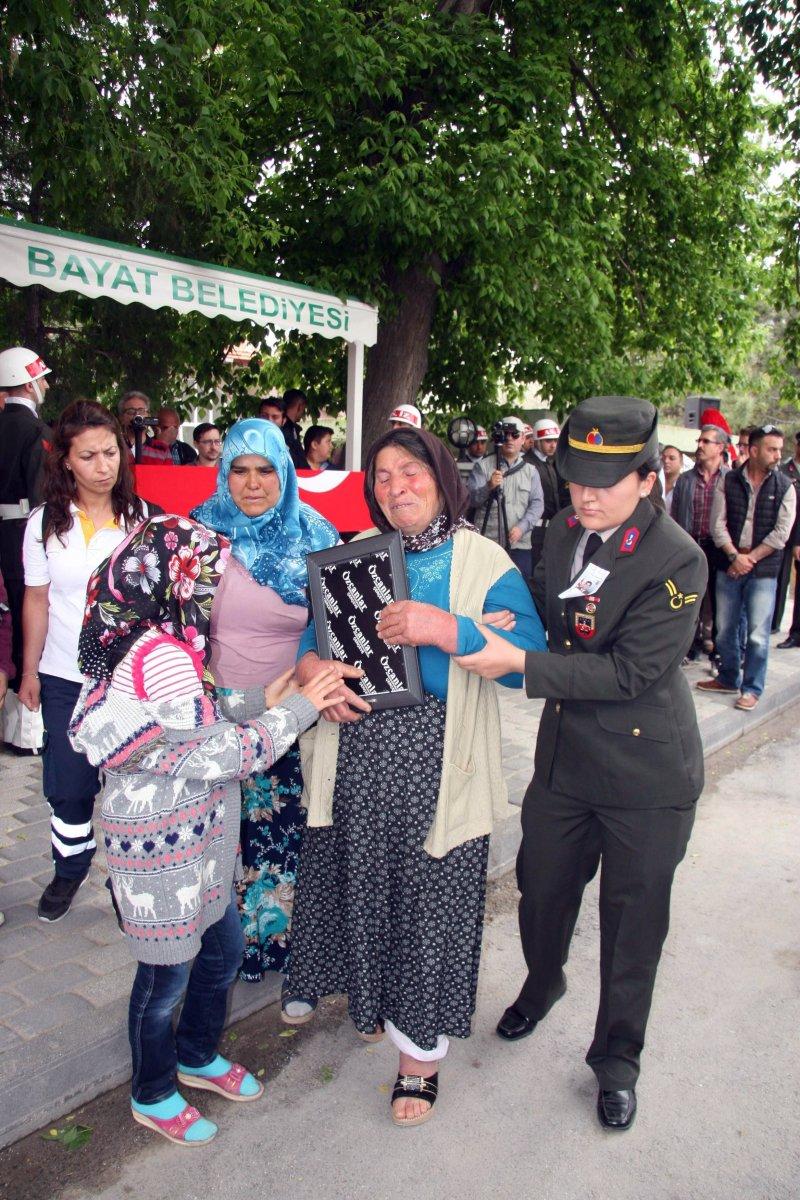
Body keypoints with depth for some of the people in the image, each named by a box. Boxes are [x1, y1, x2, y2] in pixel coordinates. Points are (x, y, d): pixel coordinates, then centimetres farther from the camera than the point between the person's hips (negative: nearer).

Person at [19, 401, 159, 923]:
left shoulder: (141, 516, -6)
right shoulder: (45, 523, -3)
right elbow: (37, 600, 4)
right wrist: (30, 670, 5)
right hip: (65, 677, 1)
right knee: (68, 783, 11)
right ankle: (70, 866, 34)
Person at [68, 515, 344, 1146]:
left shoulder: (147, 645, 4)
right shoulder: (159, 657, -28)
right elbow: (225, 756, -24)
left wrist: (261, 701, 0)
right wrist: (298, 709, -15)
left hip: (193, 839, 10)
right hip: (161, 849, -9)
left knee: (223, 948, 24)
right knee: (167, 973, 12)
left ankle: (198, 1055, 48)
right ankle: (153, 1095, 37)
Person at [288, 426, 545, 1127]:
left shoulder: (483, 560, -5)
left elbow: (528, 655, -15)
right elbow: (311, 635, 12)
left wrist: (445, 629, -28)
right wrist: (314, 671, -11)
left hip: (435, 764, -4)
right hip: (358, 757, 4)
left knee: (428, 896, 5)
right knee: (360, 883, 16)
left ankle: (421, 1052, 26)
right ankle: (369, 999, 44)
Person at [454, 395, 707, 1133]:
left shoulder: (678, 560, -20)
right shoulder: (565, 531, -1)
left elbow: (629, 670, -25)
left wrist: (520, 663, -28)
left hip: (646, 770, -5)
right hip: (565, 753, 6)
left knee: (632, 921, 11)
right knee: (542, 888, 21)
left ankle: (617, 1058, 36)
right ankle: (542, 986, 53)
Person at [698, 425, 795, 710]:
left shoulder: (784, 486, 0)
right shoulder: (728, 481, 2)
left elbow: (781, 533, -5)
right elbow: (718, 524, -2)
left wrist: (750, 558, -10)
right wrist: (734, 556, -14)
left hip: (763, 571, -2)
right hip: (729, 566, 2)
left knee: (757, 634, -2)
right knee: (725, 629, 11)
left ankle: (751, 688, 12)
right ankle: (729, 678, 29)